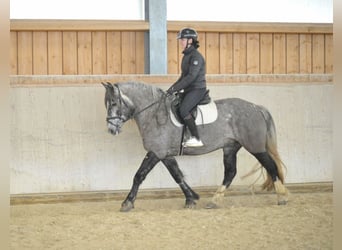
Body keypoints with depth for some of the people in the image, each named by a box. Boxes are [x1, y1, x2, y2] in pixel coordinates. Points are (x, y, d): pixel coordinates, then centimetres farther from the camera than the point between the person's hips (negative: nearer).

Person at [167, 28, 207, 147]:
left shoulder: (196, 56, -15)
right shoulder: (186, 56, 15)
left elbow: (191, 77, -22)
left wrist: (175, 89, -22)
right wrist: (172, 87, 12)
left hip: (197, 89, -10)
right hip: (189, 90, 10)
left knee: (183, 109, -26)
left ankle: (196, 138, -22)